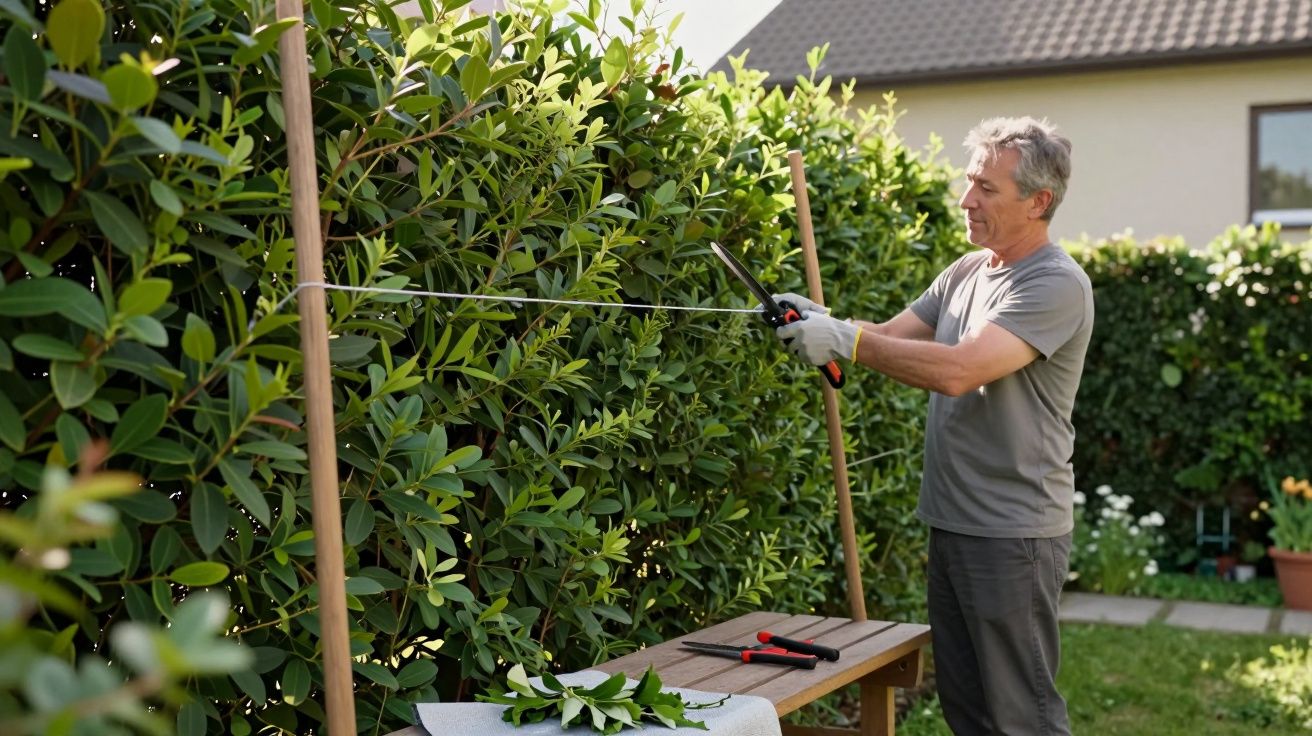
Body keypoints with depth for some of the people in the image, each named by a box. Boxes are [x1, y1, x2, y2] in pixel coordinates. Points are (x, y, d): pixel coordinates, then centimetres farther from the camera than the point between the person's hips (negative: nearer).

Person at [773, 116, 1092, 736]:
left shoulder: (1056, 285, -17)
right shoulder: (965, 273, 12)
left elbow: (957, 370, -28)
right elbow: (891, 336, 10)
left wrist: (845, 341, -25)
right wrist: (818, 321, -9)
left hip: (1012, 532, -9)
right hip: (952, 522, 9)